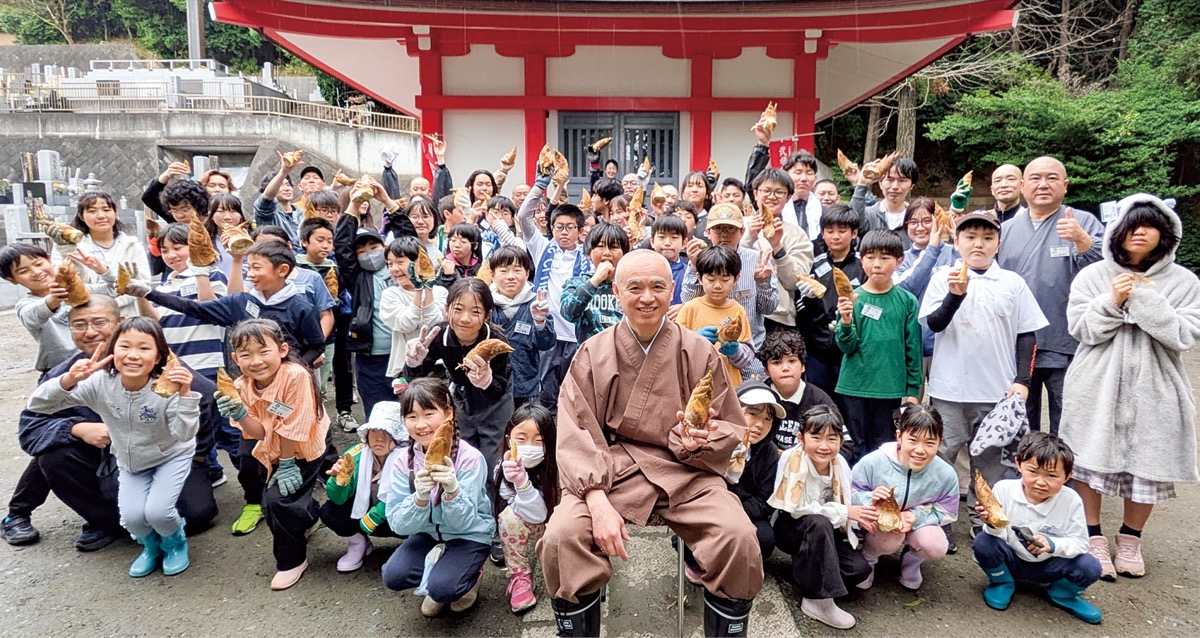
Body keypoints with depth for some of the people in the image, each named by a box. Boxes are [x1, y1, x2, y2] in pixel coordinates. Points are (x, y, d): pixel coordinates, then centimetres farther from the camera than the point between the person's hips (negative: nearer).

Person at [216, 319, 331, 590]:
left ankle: (291, 561, 11)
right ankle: (306, 517, 47)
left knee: (280, 499, -13)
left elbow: (292, 427, -26)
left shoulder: (295, 376, -33)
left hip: (304, 447, -6)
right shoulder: (243, 385, -14)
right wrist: (238, 412, -33)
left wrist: (287, 465, -17)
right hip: (272, 450, 7)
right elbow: (260, 432, -16)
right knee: (270, 502, 13)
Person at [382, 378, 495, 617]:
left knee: (442, 588, -24)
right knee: (393, 576, -18)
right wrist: (420, 497, -36)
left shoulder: (470, 458, -24)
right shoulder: (403, 462, -12)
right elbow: (398, 525, -17)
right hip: (428, 533, 4)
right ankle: (437, 574, 11)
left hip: (469, 536, -4)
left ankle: (472, 577, 9)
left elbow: (463, 522, -24)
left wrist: (452, 490, -44)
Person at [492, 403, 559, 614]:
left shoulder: (556, 468, -25)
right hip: (523, 532, 1)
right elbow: (534, 513, -31)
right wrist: (520, 482, -48)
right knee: (510, 515, -27)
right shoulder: (505, 469, -22)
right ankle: (520, 576, -9)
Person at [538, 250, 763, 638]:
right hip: (611, 468, 0)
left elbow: (730, 429, 7)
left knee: (739, 540, -24)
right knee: (562, 536, -25)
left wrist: (698, 441, -17)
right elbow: (576, 437, -4)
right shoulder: (593, 354, 3)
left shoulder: (699, 352, 4)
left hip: (686, 473, 1)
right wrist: (598, 501, -19)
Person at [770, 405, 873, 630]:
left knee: (860, 569, -15)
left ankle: (809, 574, 10)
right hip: (790, 528, -5)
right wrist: (845, 512, -23)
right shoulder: (793, 459, -25)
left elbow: (846, 504, -5)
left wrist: (860, 515, -27)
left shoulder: (840, 463, -10)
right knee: (819, 523, -36)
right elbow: (796, 509, -26)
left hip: (827, 532, 5)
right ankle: (817, 600, -22)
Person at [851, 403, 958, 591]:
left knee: (937, 548, -27)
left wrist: (916, 516, -26)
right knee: (890, 537, -35)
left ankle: (911, 562, 13)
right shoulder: (873, 462, -28)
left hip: (918, 524, 3)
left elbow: (947, 512, -7)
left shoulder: (946, 475, -19)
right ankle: (867, 558, 4)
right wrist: (870, 499, -40)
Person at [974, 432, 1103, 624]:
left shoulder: (1071, 501, -15)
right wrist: (994, 526, -38)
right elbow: (1000, 535, -14)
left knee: (1090, 567, -24)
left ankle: (1061, 593, 11)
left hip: (1049, 566, 1)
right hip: (1012, 560, -1)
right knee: (983, 543, -30)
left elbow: (1080, 543, -14)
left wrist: (1052, 545, -32)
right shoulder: (1003, 489, -18)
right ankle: (1002, 583, 4)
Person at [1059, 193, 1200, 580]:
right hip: (1097, 386, 0)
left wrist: (1145, 299, -16)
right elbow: (1080, 328, -3)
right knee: (1091, 459, 2)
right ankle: (1094, 539, 17)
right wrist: (1112, 301, -16)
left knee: (1147, 465, 7)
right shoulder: (1093, 275, 3)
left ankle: (1130, 541, 28)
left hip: (1152, 389, 1)